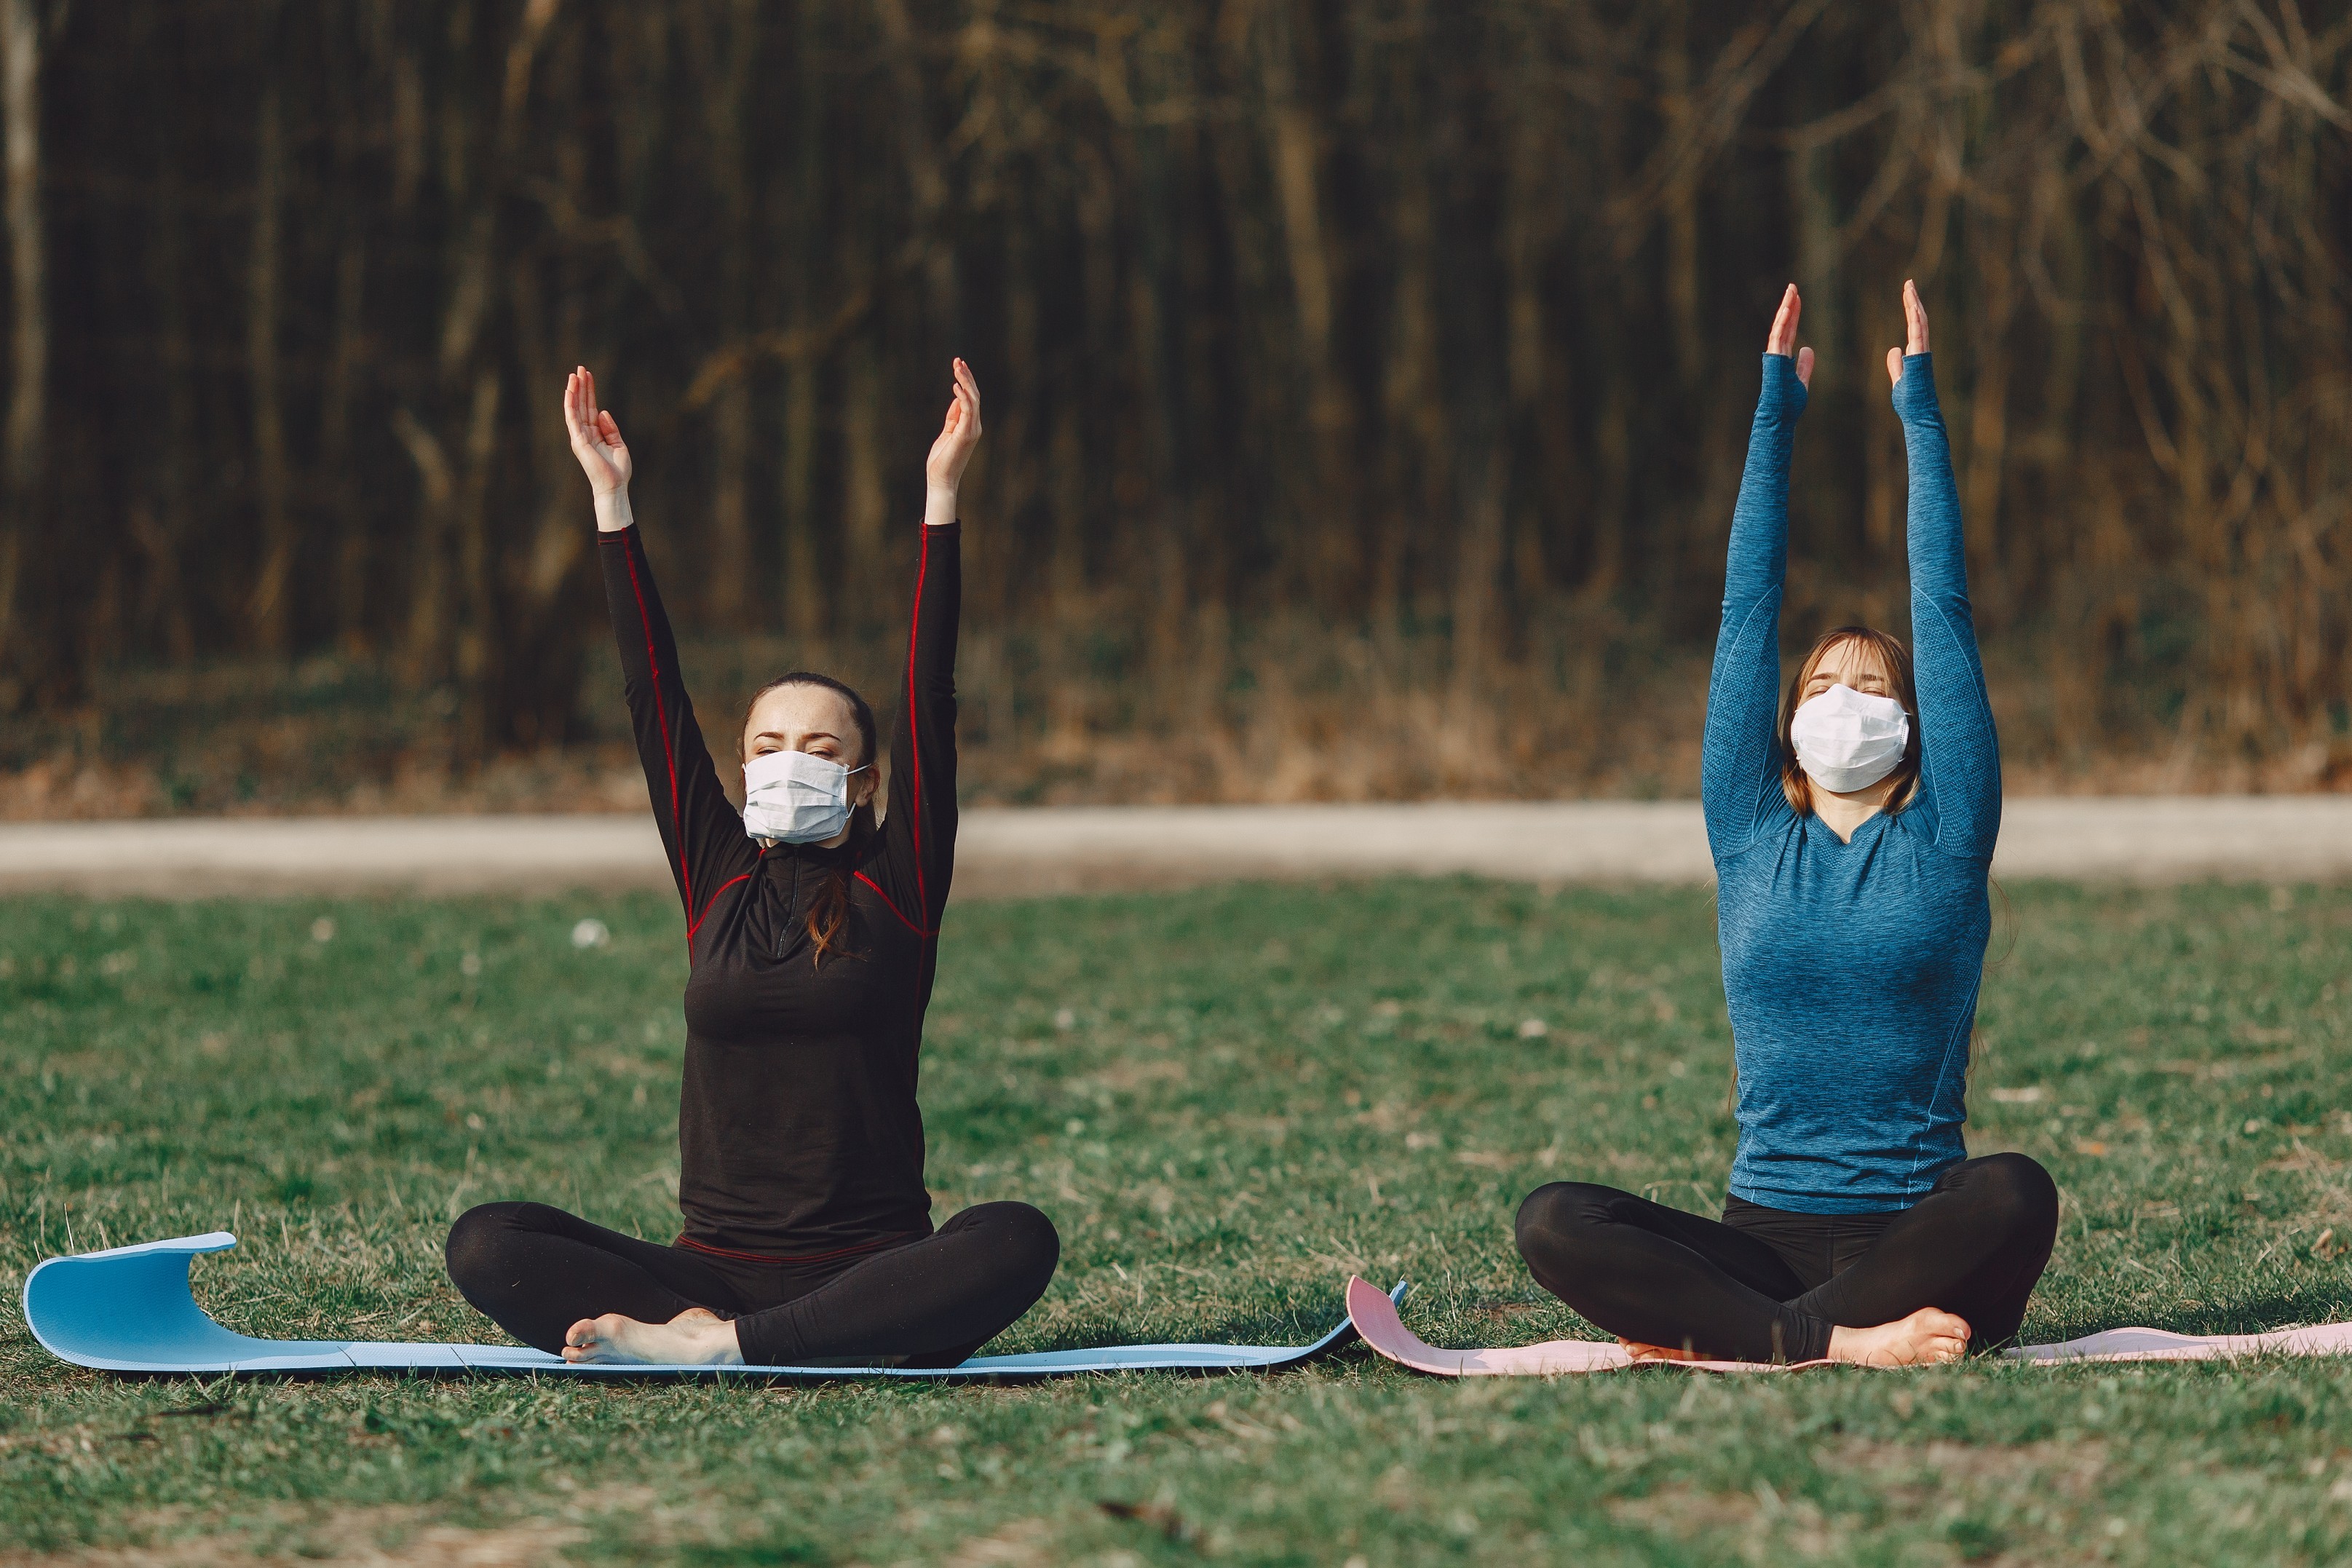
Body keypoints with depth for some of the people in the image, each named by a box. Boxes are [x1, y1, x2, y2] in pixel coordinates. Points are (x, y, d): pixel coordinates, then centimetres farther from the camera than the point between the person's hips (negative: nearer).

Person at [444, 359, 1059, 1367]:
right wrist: (611, 502, 8)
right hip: (714, 1267, 2)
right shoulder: (718, 879, 12)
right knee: (486, 1245, -18)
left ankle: (715, 1344, -35)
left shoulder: (896, 886, 6)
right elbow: (654, 697, 10)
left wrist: (942, 497, -6)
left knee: (1016, 1244, -34)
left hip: (868, 1270, -2)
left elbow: (931, 695, 0)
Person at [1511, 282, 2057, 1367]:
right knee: (1554, 1222, -23)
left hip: (1912, 1231, -1)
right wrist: (1775, 414, 11)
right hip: (1764, 1236, 1)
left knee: (2016, 1197, -35)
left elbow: (1944, 614, 6)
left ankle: (1717, 1339, -28)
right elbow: (1747, 617, 11)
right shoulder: (1751, 839, 11)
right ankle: (1838, 1340, -32)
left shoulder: (1943, 846, 7)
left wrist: (1919, 412, 8)